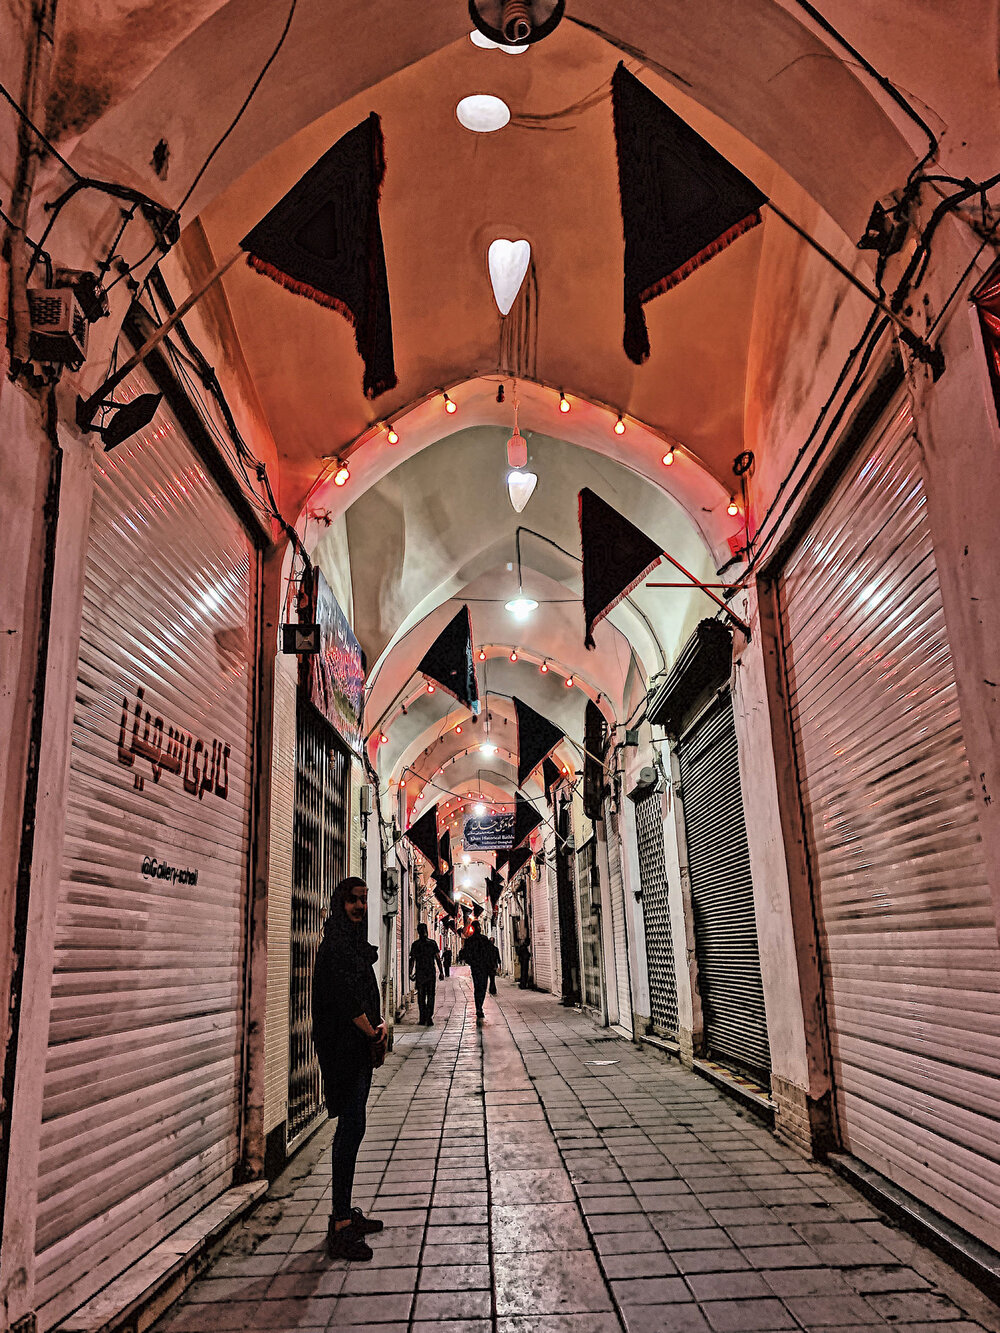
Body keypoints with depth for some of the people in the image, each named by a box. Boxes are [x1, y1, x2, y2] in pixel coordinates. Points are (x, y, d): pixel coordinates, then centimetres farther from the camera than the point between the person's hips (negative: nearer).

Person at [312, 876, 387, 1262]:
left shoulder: (355, 942, 14)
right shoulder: (336, 942, -15)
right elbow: (346, 995, -23)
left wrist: (379, 1023, 1)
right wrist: (373, 1032, -12)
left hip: (358, 1045, 10)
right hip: (345, 1046, -10)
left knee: (351, 1128, 15)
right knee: (352, 1127, -8)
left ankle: (343, 1213, 25)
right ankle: (340, 1229, -2)